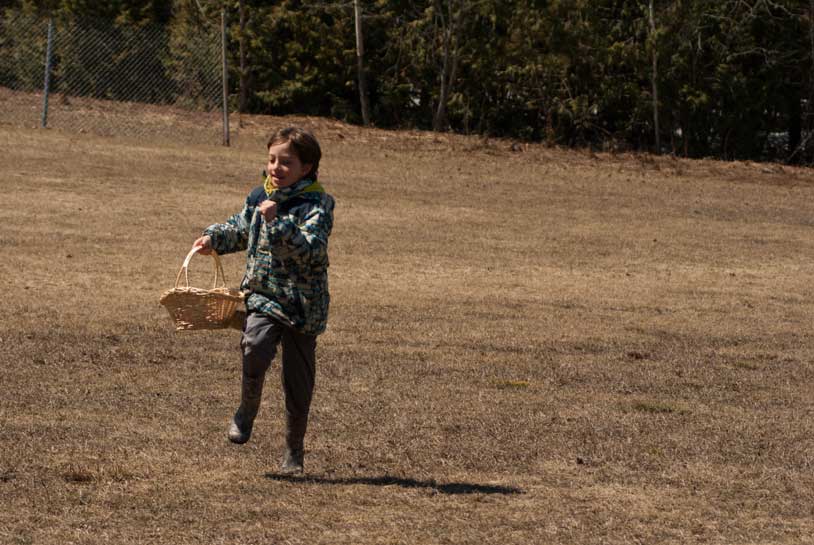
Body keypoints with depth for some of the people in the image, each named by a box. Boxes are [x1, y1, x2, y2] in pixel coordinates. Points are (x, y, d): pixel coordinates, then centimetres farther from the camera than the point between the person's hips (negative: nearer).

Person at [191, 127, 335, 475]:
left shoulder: (317, 204, -10)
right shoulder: (259, 197, 7)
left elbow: (311, 249, -26)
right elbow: (240, 229, 28)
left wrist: (277, 222, -33)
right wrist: (213, 238, 13)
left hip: (303, 304, -3)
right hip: (261, 294, 3)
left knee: (298, 382, 4)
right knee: (255, 347, -27)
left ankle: (294, 451, 21)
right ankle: (246, 411, -3)